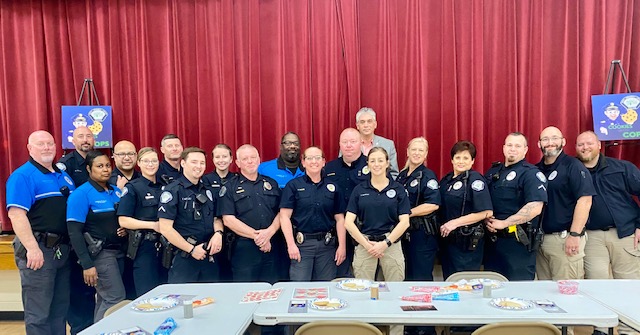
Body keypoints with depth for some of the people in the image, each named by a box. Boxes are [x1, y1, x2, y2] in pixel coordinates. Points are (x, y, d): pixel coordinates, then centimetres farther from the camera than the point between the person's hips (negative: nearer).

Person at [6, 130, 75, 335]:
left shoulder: (64, 176, 14)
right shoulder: (22, 176, -9)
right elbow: (16, 214, -19)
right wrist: (32, 249, -25)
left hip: (63, 249, 7)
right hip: (39, 250, -7)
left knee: (60, 309, 16)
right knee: (38, 313, 2)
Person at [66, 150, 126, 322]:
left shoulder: (116, 191, 8)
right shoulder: (81, 194, -11)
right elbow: (74, 232, -15)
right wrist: (87, 264, -19)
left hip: (119, 251, 6)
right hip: (99, 253, -6)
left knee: (105, 299, 13)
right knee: (117, 298, -8)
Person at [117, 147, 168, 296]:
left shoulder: (164, 187, 13)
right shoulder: (132, 188, -2)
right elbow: (123, 221, -10)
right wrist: (153, 225, -16)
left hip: (164, 246, 5)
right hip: (144, 247, -5)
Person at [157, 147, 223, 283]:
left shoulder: (208, 191, 12)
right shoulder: (172, 191, -8)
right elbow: (165, 228, -13)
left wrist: (218, 233, -6)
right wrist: (191, 249, -14)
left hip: (210, 258, 6)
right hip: (183, 259, -6)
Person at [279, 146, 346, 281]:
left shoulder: (332, 188, 9)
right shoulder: (293, 185, 1)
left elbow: (339, 219, 8)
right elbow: (285, 216, -4)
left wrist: (342, 246, 2)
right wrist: (291, 244, -11)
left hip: (327, 244, 3)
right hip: (301, 244, -2)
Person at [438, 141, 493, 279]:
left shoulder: (475, 179, -12)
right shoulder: (446, 180, 10)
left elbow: (487, 212, -19)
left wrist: (455, 223, -20)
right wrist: (442, 228, 5)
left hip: (468, 242, -7)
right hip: (447, 240, 7)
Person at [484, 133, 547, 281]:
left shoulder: (531, 173, -6)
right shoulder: (493, 171, 14)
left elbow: (535, 208, -19)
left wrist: (503, 223, -18)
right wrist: (486, 219, -3)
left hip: (518, 242, -6)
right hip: (492, 240, 6)